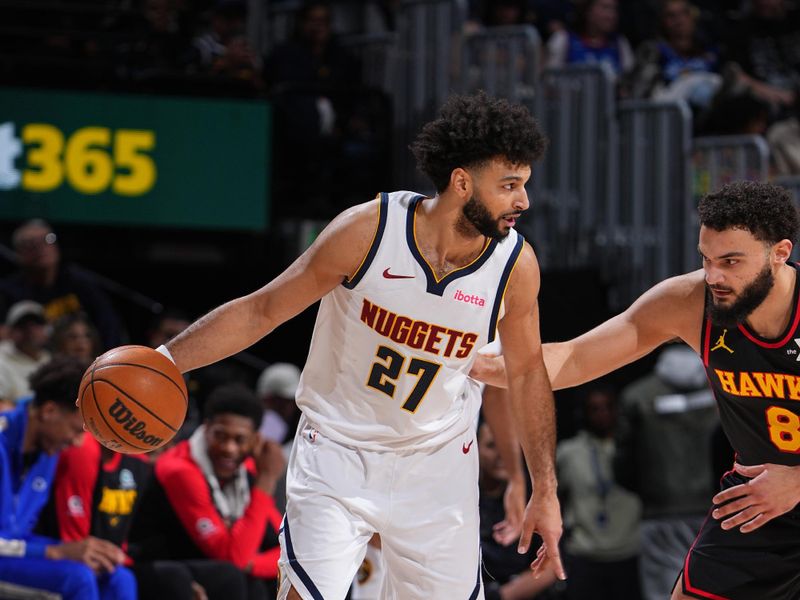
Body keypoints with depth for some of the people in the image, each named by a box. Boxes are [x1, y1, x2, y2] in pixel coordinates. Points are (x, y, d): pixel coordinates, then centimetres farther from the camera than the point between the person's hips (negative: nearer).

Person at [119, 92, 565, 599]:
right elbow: (262, 310, -10)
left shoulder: (516, 266, -14)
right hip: (338, 449, -3)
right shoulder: (368, 230, -21)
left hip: (438, 463, 3)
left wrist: (546, 489, 6)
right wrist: (163, 362, -18)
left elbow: (527, 371, 4)